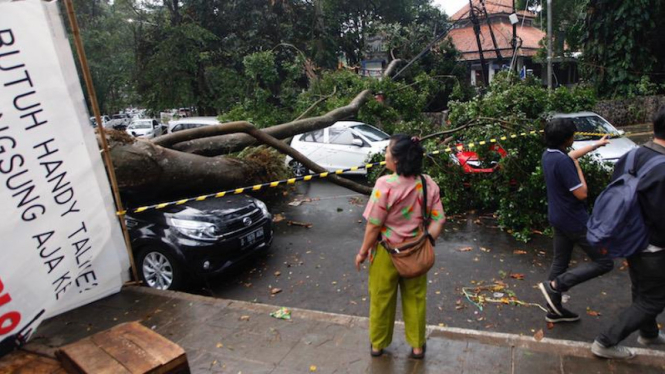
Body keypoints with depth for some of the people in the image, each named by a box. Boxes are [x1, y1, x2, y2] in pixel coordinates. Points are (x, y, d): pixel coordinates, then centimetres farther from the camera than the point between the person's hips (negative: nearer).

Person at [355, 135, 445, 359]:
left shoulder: (385, 184, -23)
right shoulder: (429, 184, -8)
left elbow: (374, 226, -19)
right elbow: (438, 221, -6)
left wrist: (363, 252, -6)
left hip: (386, 253, -3)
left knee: (381, 300, 17)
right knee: (415, 300, 20)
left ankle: (377, 344, 36)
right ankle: (417, 346, 36)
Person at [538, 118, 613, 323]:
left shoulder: (548, 155, 4)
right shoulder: (562, 162, -26)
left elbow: (571, 154, 27)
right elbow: (581, 194, -22)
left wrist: (596, 145, 40)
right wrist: (577, 167, -8)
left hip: (559, 218, 9)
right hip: (574, 220, -9)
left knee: (560, 262, 16)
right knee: (604, 262, 3)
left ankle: (555, 310, 25)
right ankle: (555, 285, -2)